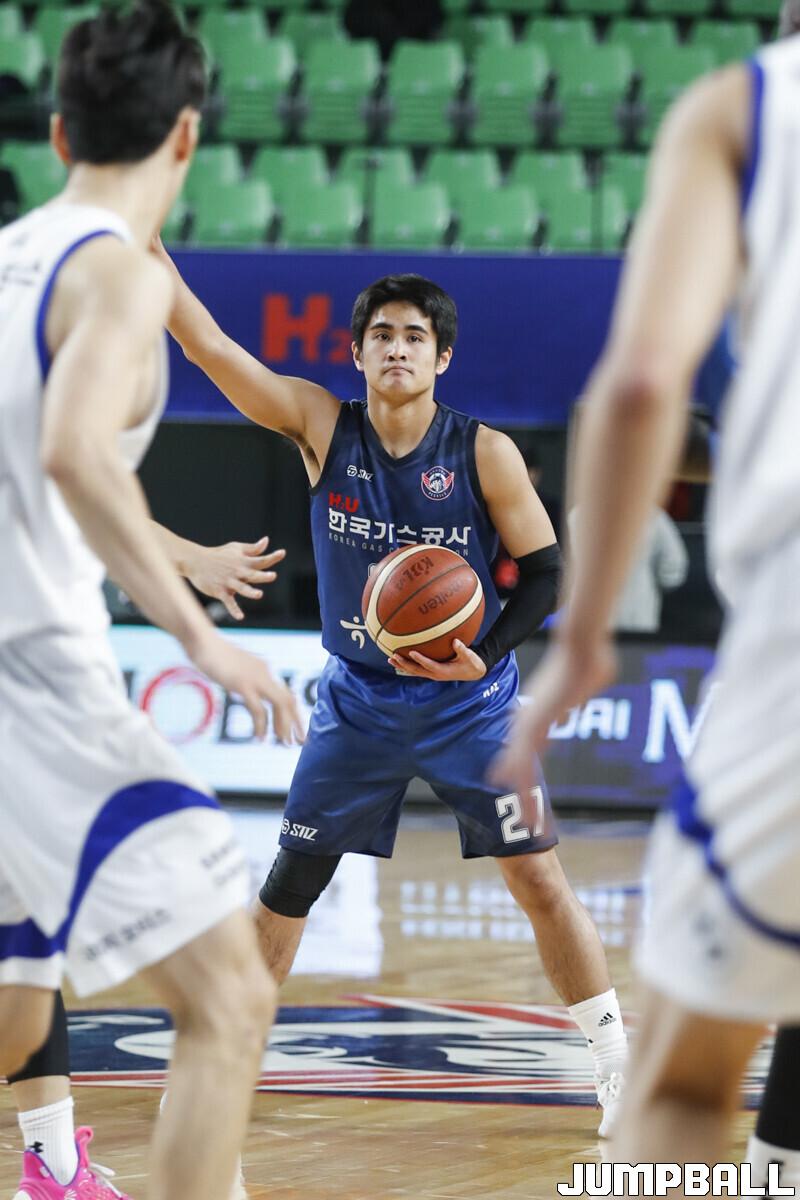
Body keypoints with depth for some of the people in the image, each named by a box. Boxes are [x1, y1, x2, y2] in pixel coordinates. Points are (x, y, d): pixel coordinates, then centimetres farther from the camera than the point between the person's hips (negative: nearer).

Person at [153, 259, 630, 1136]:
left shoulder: (485, 454, -10)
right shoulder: (321, 427, -7)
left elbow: (545, 571, -5)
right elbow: (206, 344, -14)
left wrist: (487, 654, -21)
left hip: (468, 700, -2)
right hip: (359, 700, 2)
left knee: (538, 878, -6)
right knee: (289, 881, 6)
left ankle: (617, 1064, 2)